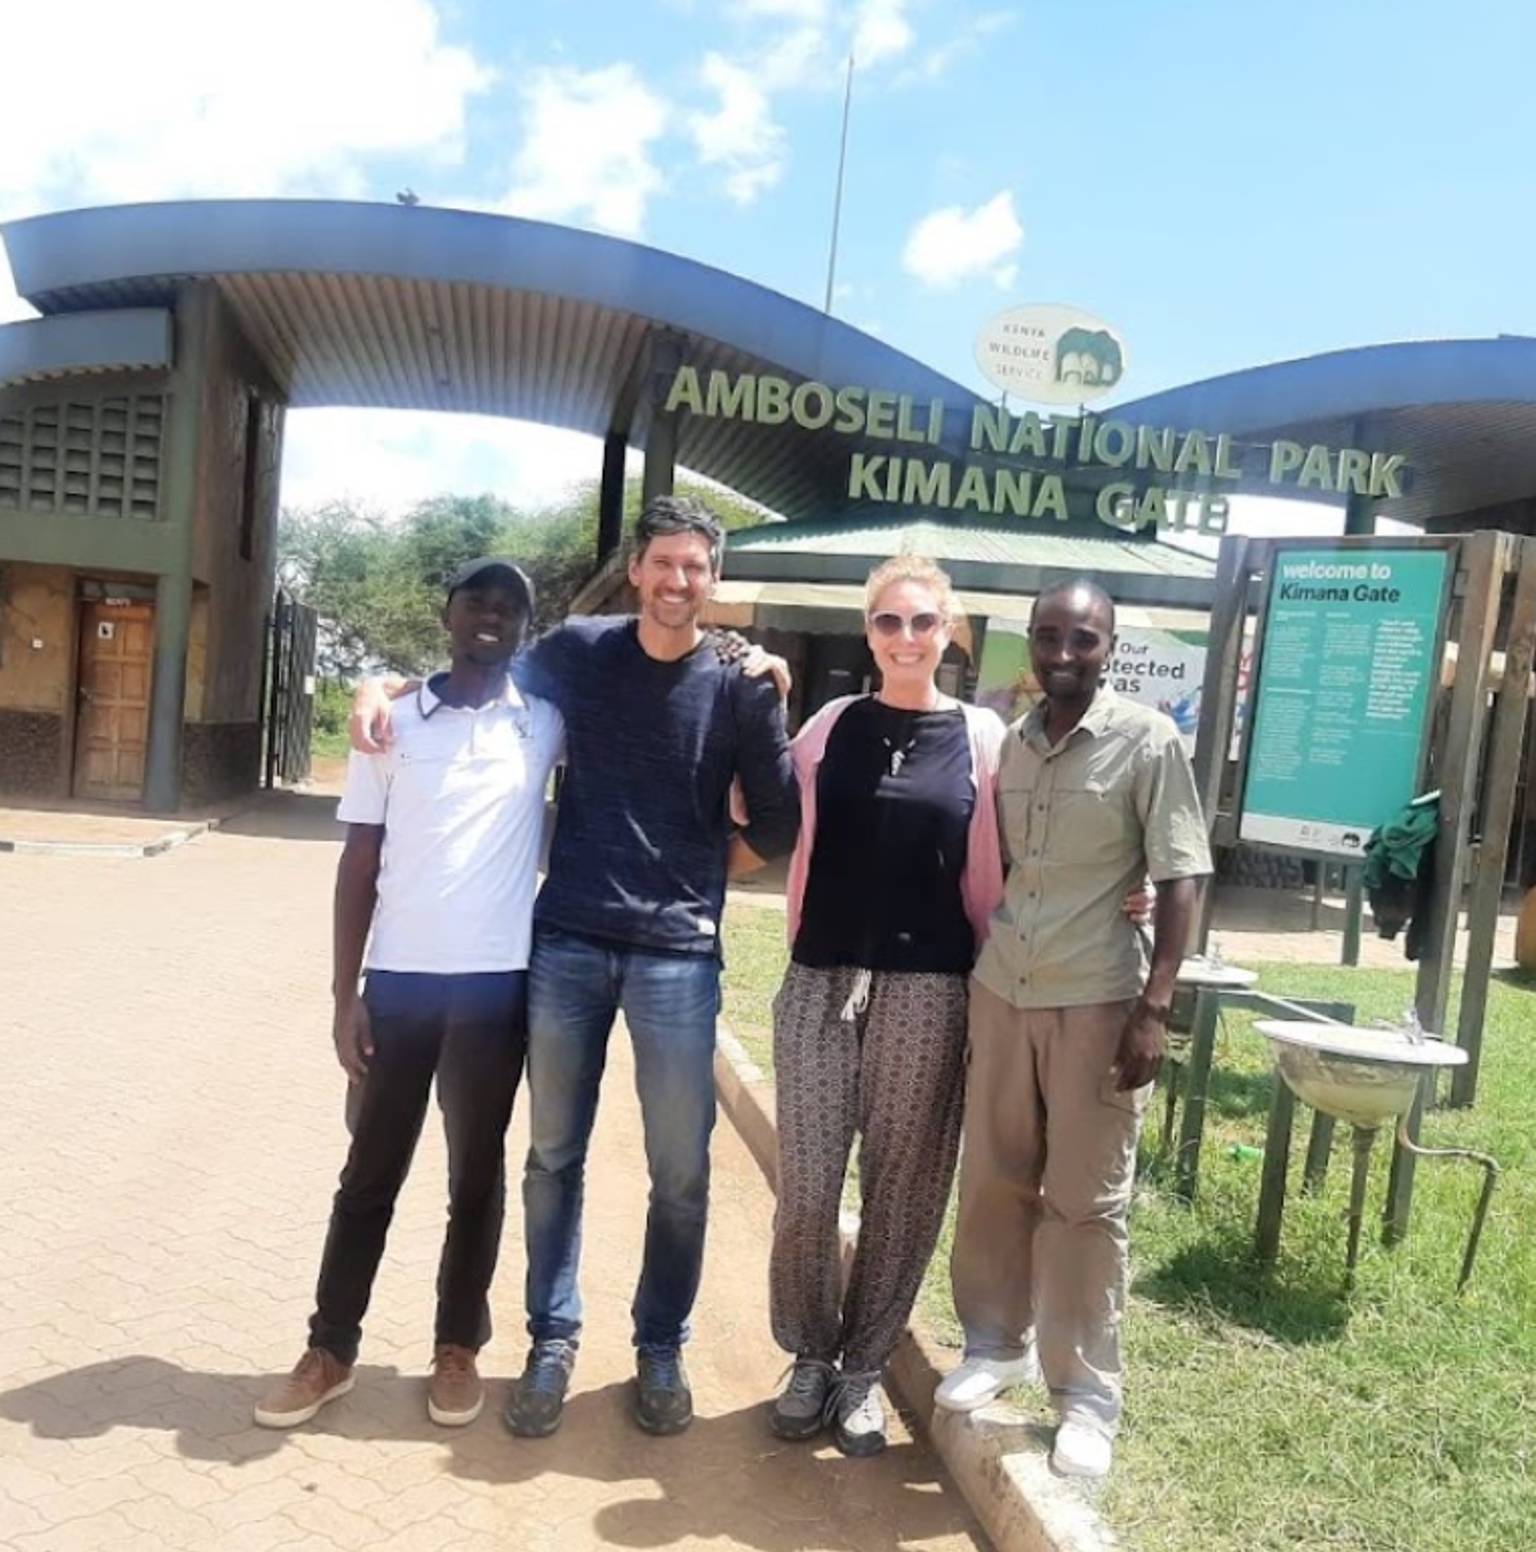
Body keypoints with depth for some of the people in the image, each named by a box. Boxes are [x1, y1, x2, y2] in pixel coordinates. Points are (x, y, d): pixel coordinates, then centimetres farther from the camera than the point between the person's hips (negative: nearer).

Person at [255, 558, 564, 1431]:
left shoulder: (546, 723, 2)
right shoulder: (395, 722, 2)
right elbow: (359, 862, 3)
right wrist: (346, 992, -1)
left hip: (497, 981, 0)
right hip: (400, 978, 0)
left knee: (478, 1173, 12)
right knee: (372, 1170, 12)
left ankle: (460, 1346, 28)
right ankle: (332, 1348, 26)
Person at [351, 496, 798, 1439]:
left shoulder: (739, 684, -1)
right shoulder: (578, 651, 3)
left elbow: (777, 830, 3)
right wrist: (386, 689, 6)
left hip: (679, 954, -1)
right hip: (567, 942, 1)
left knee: (681, 1171, 6)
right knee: (556, 1155, 11)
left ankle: (662, 1348, 26)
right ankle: (554, 1341, 28)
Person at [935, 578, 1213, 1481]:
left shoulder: (1149, 741, -5)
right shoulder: (1008, 744, 8)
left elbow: (1180, 881, -7)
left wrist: (1155, 1008, -13)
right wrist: (970, 968, 13)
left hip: (1097, 1002, -4)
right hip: (999, 993, 4)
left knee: (1087, 1202, 4)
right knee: (993, 1184, 13)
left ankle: (1088, 1392, 19)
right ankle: (997, 1342, 33)